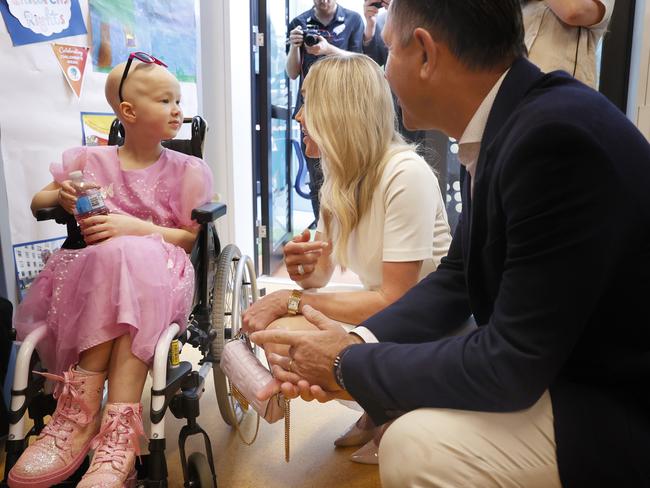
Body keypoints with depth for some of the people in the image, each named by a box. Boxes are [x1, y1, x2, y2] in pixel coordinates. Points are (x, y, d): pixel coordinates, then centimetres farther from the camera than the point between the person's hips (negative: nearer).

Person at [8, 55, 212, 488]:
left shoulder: (186, 170, 9)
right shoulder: (91, 160, 13)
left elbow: (188, 238, 0)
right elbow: (37, 204, 20)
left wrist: (133, 227, -16)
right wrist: (62, 196, -5)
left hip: (160, 272, -1)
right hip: (90, 269, 1)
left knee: (130, 259, -37)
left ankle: (80, 411, -35)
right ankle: (119, 430, -34)